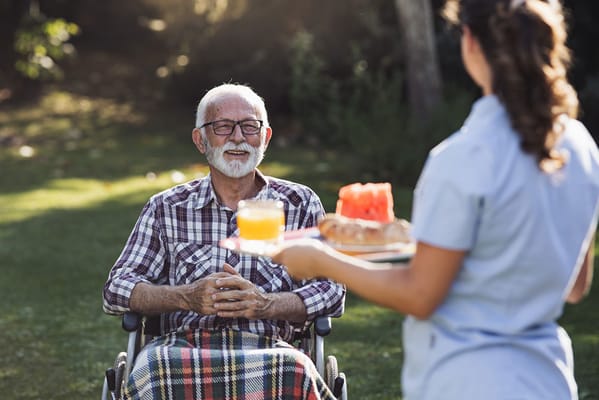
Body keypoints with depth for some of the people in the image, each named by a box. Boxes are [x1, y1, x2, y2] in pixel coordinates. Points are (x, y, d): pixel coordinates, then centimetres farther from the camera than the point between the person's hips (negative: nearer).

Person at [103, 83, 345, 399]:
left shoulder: (300, 204, 14)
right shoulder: (166, 208, 15)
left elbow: (332, 290, 8)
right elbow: (116, 290, 9)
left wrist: (267, 304, -12)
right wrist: (187, 297, -10)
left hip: (267, 349, 0)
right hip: (183, 346, 0)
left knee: (295, 371, -38)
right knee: (151, 368, -38)